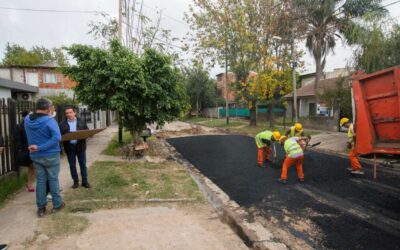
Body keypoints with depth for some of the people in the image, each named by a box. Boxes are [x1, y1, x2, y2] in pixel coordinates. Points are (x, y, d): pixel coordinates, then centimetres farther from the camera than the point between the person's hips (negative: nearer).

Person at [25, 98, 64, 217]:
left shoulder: (27, 120, 0)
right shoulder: (49, 120, -19)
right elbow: (57, 137, -29)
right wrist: (40, 147, -24)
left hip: (35, 156, 5)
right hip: (51, 155, -5)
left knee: (40, 181, 12)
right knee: (53, 179, 7)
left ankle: (41, 208, 18)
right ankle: (57, 205, 18)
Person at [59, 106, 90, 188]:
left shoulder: (81, 122, 5)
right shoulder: (62, 124, 2)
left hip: (80, 146, 0)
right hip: (70, 147, 0)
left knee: (83, 164, 6)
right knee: (72, 165, 9)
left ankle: (85, 181, 16)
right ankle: (75, 181, 21)